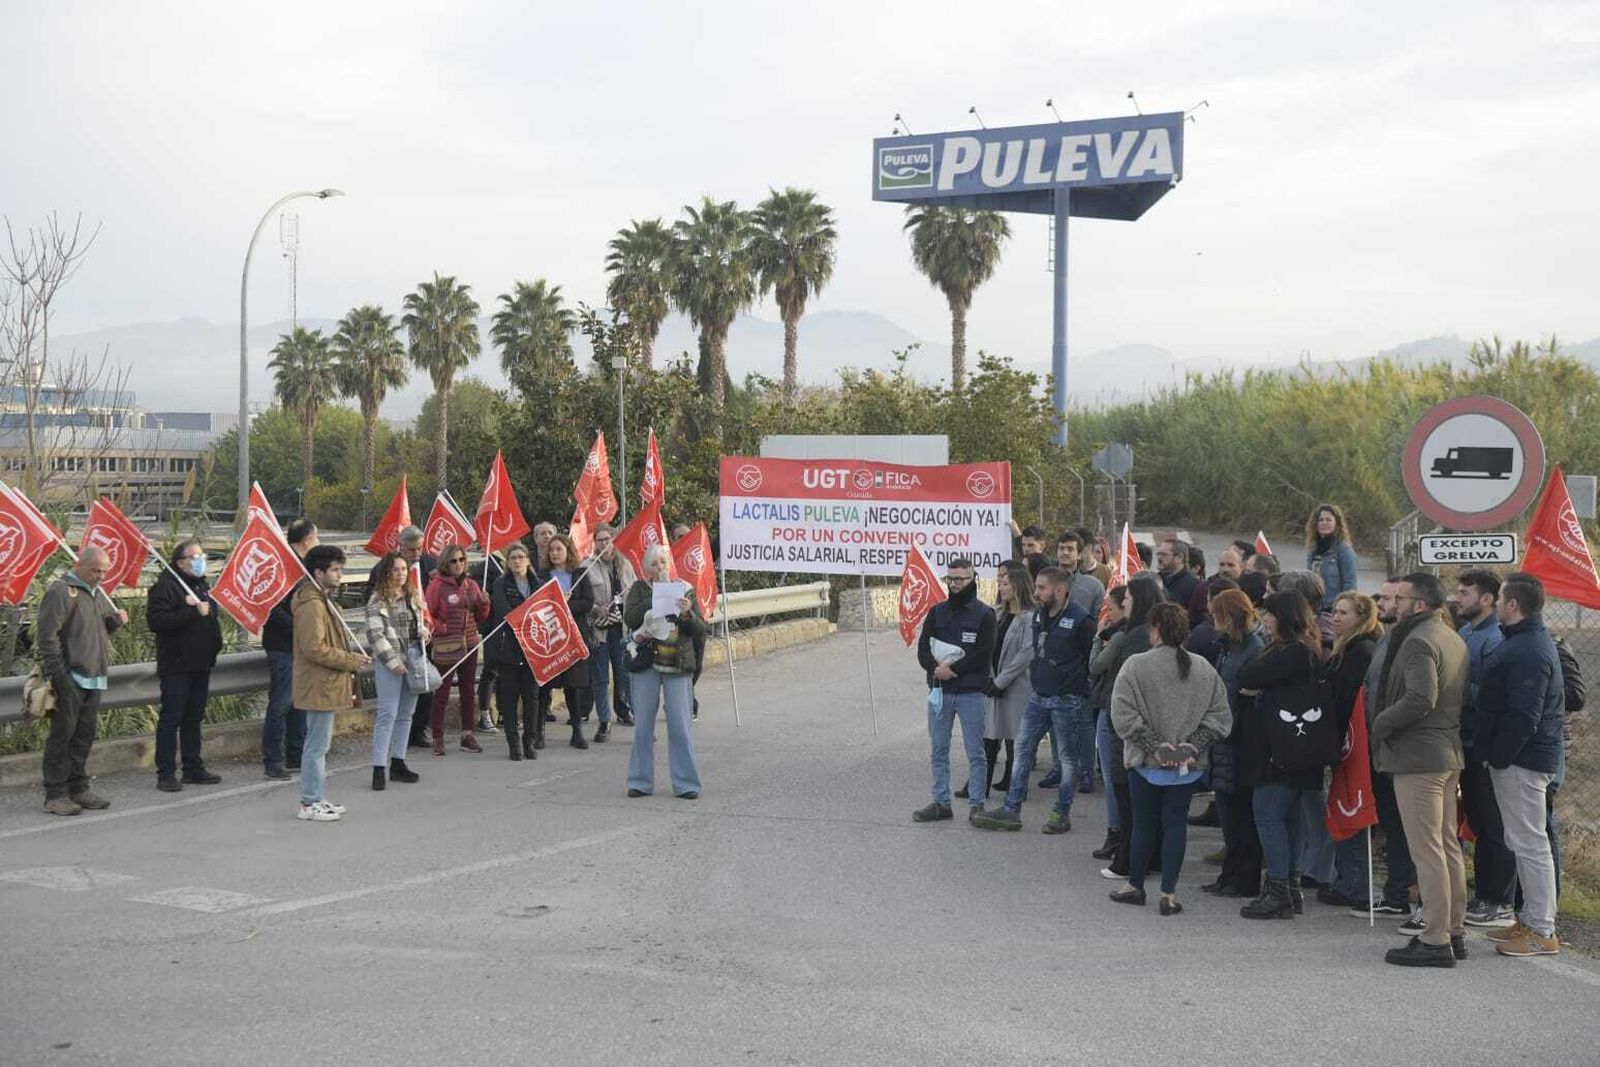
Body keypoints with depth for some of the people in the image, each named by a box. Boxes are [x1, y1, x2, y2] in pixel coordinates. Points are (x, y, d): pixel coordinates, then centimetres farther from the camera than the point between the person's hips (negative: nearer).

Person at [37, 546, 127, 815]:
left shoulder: (96, 593, 18)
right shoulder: (61, 591, -10)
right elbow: (46, 636, -14)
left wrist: (115, 621, 6)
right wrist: (57, 674, -17)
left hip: (93, 678, 8)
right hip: (70, 679, -8)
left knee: (84, 737, 12)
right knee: (62, 736, -3)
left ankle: (78, 789, 20)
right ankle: (55, 795, 2)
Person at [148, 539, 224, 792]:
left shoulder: (202, 584, 17)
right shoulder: (165, 586, -10)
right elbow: (155, 621, -23)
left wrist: (214, 645, 15)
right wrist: (193, 612, -25)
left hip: (200, 664, 8)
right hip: (176, 665, -8)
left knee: (194, 718, 12)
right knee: (171, 719, -5)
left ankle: (193, 769, 19)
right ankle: (166, 773, -2)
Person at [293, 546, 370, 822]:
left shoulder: (322, 600, 17)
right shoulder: (312, 605, -18)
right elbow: (314, 648, -24)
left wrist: (349, 657, 10)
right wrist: (350, 661, -16)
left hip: (323, 686, 11)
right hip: (319, 686, -11)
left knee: (318, 743, 15)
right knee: (318, 744, -5)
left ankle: (314, 799, 23)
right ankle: (310, 804, 0)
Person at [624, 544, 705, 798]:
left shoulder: (685, 589, 7)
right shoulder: (640, 589, 5)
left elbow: (700, 627, 2)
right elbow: (629, 618, -11)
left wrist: (687, 614, -18)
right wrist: (655, 597, -15)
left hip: (678, 665, 0)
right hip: (646, 664, 0)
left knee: (680, 726, -1)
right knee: (642, 725, 6)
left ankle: (685, 784, 6)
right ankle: (641, 782, 16)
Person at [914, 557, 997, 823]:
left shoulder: (984, 614, -2)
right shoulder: (937, 612, 11)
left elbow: (983, 654, -11)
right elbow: (923, 648, 4)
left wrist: (952, 669, -16)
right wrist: (936, 667, -15)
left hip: (971, 693, -5)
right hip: (939, 691, 5)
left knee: (975, 752, 1)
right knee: (938, 751, 9)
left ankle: (977, 804, 8)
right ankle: (941, 803, 18)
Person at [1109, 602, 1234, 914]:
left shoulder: (1135, 666, -11)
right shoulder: (1203, 669, 0)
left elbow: (1124, 716, -16)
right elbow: (1220, 714, 0)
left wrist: (1155, 745, -12)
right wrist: (1193, 745, -3)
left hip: (1146, 763, -2)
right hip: (1188, 766, 2)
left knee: (1143, 823, 12)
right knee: (1176, 823, 8)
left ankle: (1135, 886, 25)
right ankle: (1169, 893, 8)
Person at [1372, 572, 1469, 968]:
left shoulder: (1419, 641, -16)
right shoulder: (1454, 639, 15)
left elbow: (1419, 700, -28)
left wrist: (1380, 723, -13)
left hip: (1418, 757, -10)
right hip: (1449, 753, 10)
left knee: (1427, 851, -6)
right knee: (1449, 847, 15)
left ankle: (1435, 941, -4)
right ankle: (1455, 931, 22)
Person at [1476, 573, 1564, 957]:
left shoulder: (1528, 651, -20)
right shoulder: (1531, 642, 15)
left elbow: (1522, 718, -25)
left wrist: (1497, 756, -17)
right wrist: (1494, 753, 18)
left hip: (1521, 762, -11)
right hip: (1527, 757, 11)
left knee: (1530, 844, -5)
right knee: (1525, 842, 16)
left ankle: (1542, 932, 1)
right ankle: (1531, 919, 25)